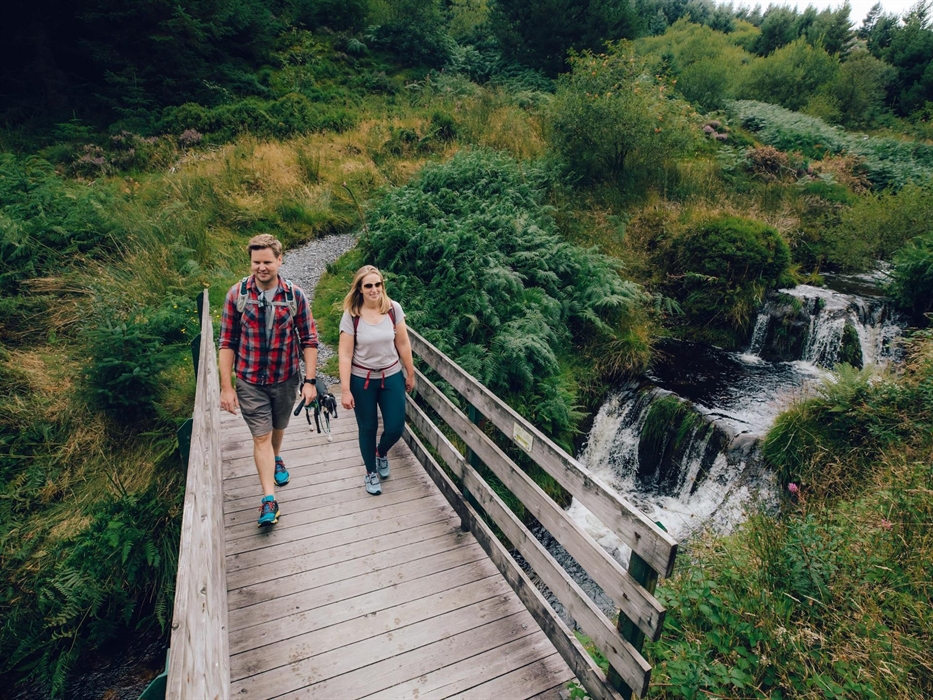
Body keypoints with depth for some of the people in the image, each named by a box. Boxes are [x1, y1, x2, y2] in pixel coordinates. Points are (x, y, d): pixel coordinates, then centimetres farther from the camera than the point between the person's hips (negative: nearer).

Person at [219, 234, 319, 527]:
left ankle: (275, 459, 52)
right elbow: (227, 343, -7)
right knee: (261, 436, 0)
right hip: (250, 381, -1)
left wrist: (310, 381, -9)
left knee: (278, 427, 22)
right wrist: (226, 387, -8)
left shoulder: (295, 295, -10)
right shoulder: (237, 294, -11)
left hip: (286, 379, 2)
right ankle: (268, 499, 7)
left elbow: (309, 340, -5)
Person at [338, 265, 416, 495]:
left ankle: (381, 452, 41)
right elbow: (345, 354, -12)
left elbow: (403, 344, 0)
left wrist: (410, 374, 6)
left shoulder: (394, 308, -9)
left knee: (395, 428, 5)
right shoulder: (351, 315, -15)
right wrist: (345, 390, -13)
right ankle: (371, 471, 36)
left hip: (392, 376, 2)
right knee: (367, 428, 12)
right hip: (362, 380, -2)